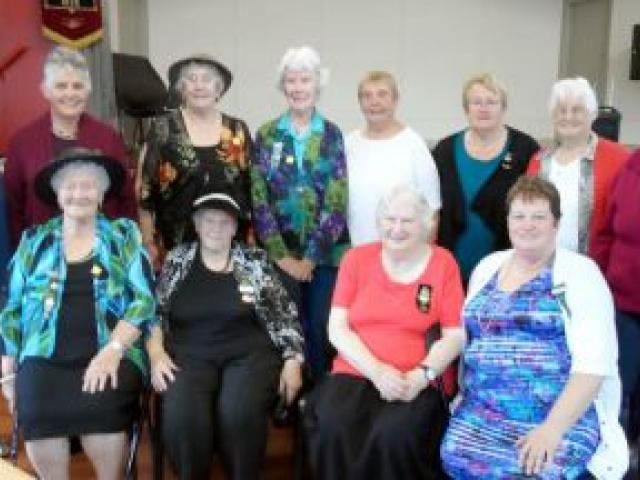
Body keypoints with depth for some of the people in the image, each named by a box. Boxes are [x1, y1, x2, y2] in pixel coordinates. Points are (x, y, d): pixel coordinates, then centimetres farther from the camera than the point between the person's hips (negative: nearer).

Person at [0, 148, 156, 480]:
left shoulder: (125, 235, 10)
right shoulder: (34, 241, 15)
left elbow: (143, 300, 0)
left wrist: (113, 350, -14)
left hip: (109, 354, -1)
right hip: (46, 357, 2)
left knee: (100, 409, -32)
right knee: (37, 414, -30)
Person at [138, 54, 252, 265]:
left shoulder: (238, 131, 6)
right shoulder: (162, 128, -1)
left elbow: (252, 188, 10)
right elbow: (145, 189, 0)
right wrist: (149, 243, -3)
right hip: (176, 247, -2)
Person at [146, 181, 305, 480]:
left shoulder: (255, 262, 8)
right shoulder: (177, 261, 12)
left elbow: (285, 317, 7)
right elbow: (154, 313, 10)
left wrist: (293, 362, -4)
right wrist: (157, 354, -7)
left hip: (248, 355, 0)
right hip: (190, 356, 1)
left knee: (240, 412, -31)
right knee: (182, 415, -30)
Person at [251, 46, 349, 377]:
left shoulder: (332, 135, 4)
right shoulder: (267, 135, 4)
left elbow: (337, 201, -3)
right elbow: (259, 199, -1)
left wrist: (311, 256, -10)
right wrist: (282, 255, -8)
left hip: (326, 253, 0)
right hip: (280, 254, 0)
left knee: (320, 329, 4)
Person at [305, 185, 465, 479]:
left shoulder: (443, 263, 4)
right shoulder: (356, 258, 8)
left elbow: (455, 336, 1)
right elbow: (337, 328, 3)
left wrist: (420, 376, -15)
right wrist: (377, 371, -12)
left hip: (415, 384, -1)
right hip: (355, 373, 2)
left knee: (393, 435, -31)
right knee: (331, 429, -28)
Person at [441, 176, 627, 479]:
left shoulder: (580, 272, -1)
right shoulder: (487, 267, 14)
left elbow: (593, 362, -9)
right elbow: (466, 337, 17)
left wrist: (553, 428, -19)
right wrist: (465, 400, 3)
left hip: (565, 415, -3)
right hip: (484, 412, 4)